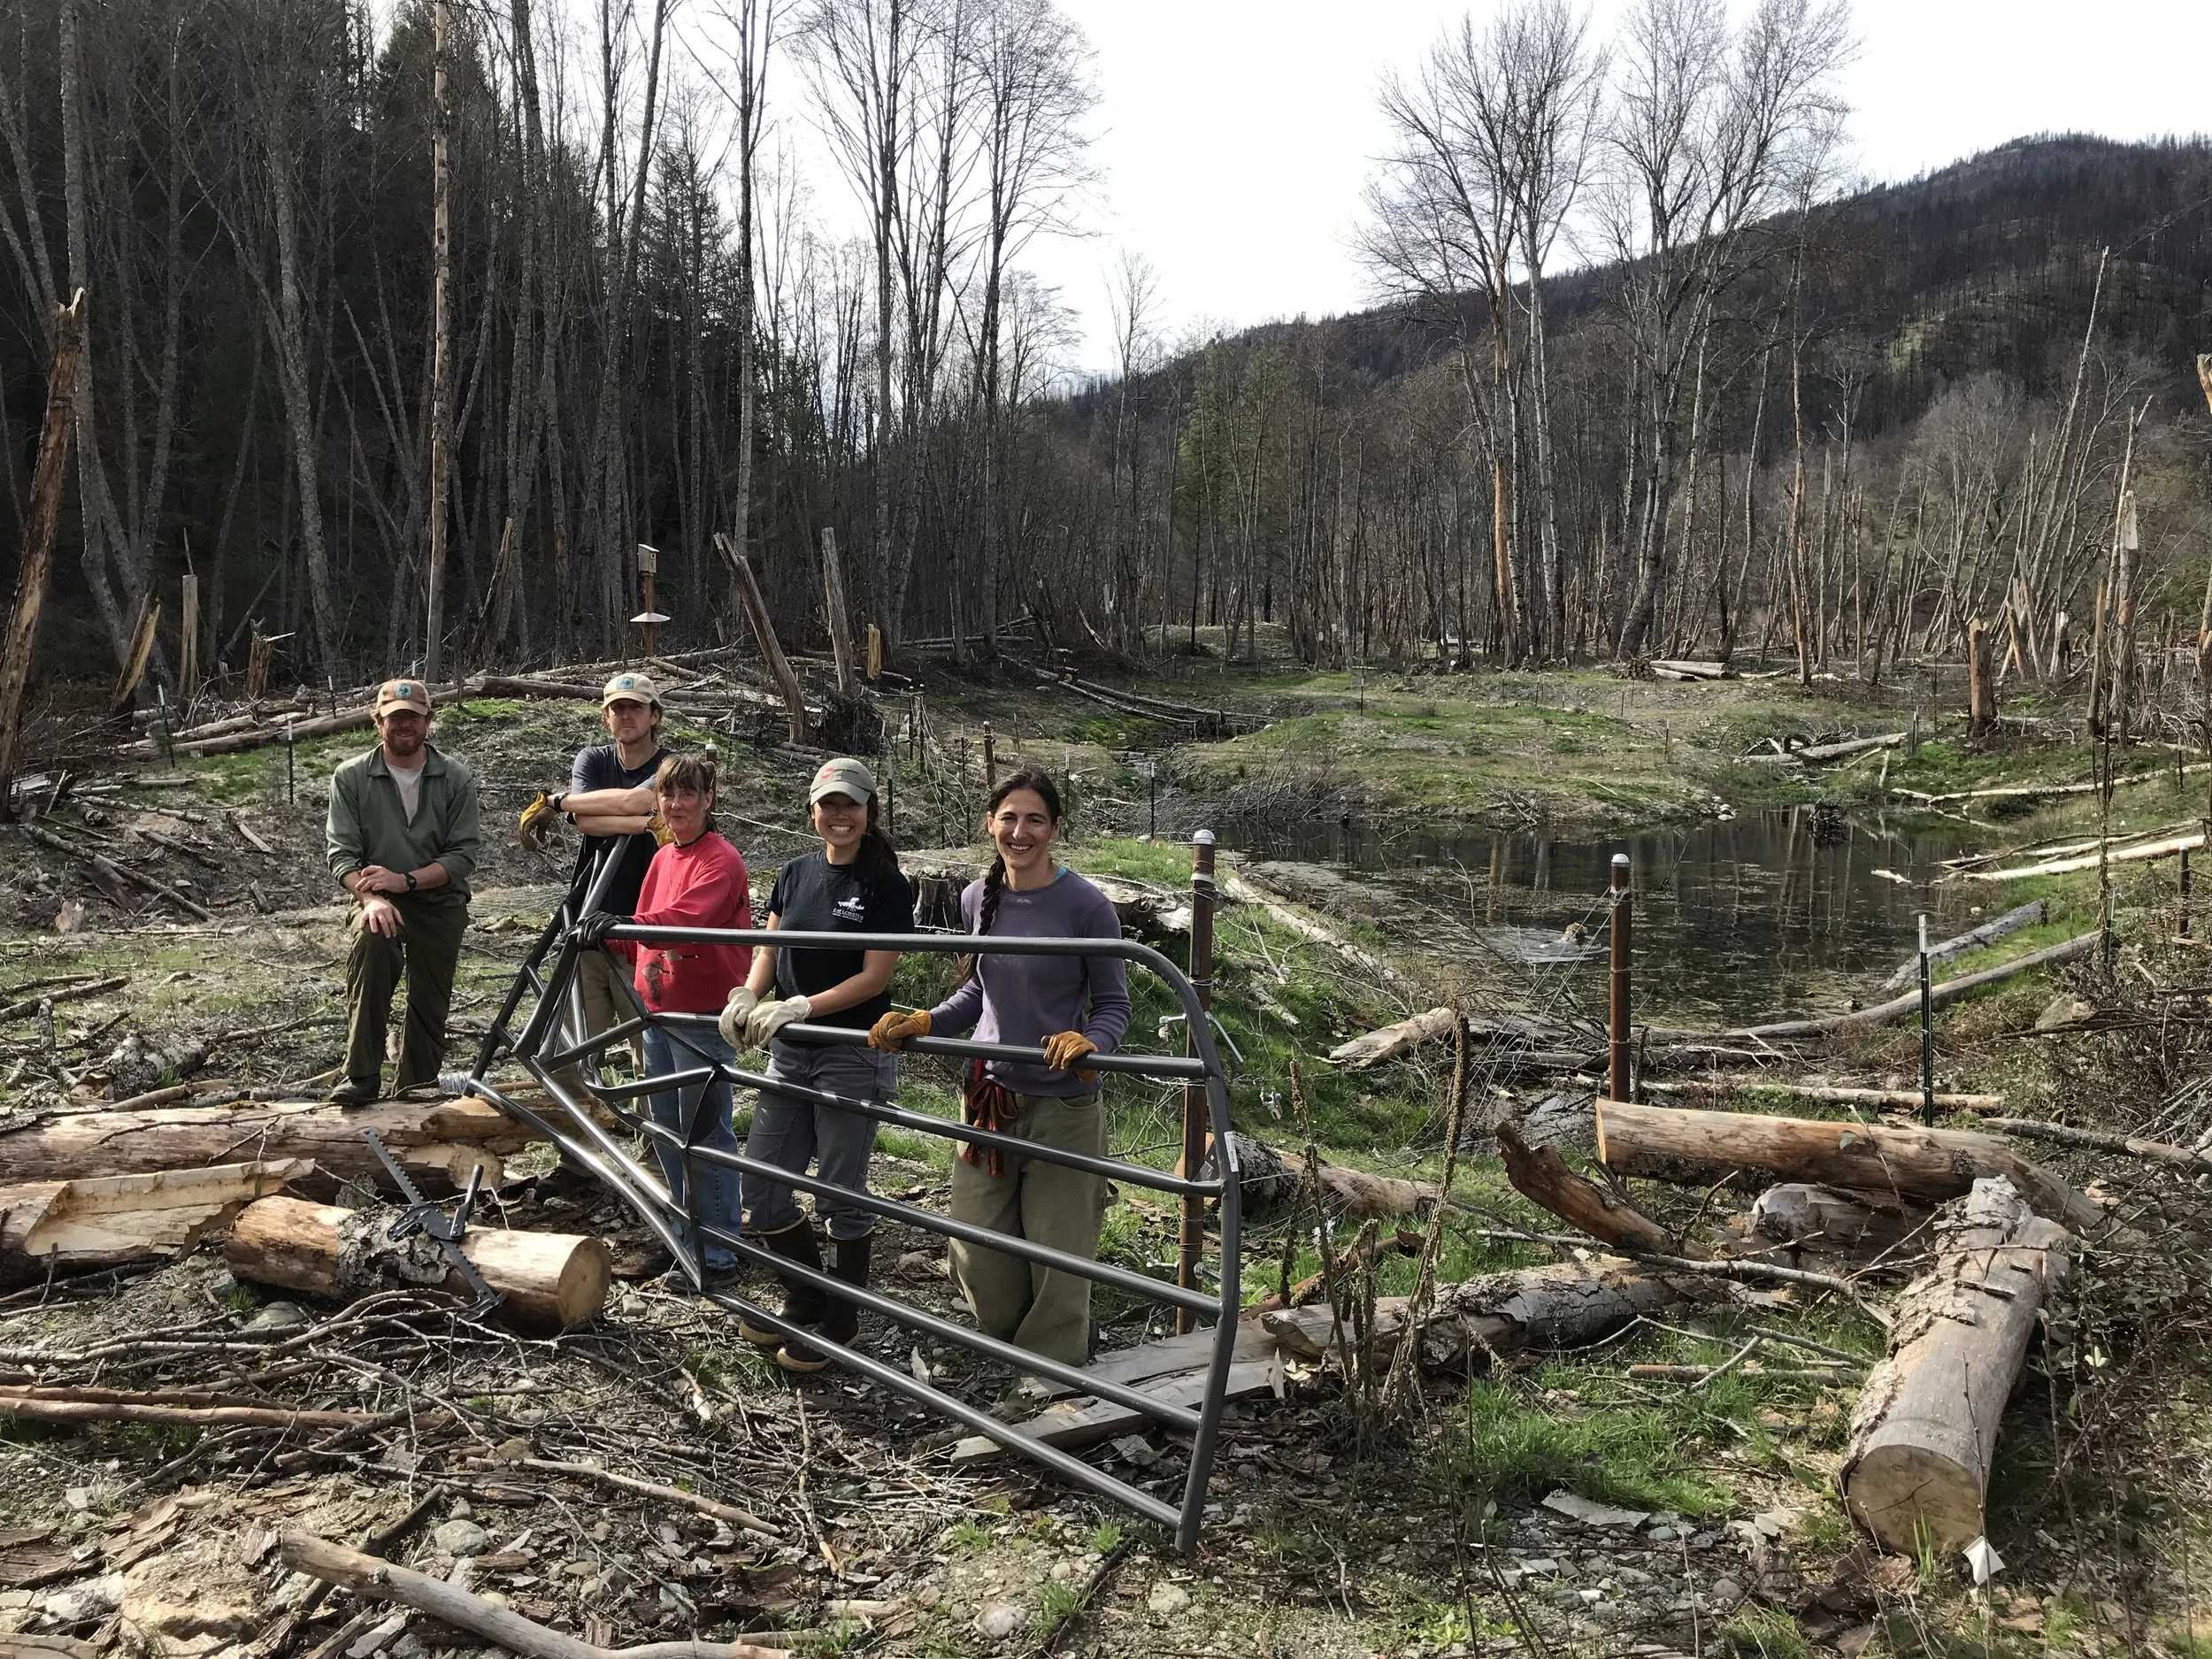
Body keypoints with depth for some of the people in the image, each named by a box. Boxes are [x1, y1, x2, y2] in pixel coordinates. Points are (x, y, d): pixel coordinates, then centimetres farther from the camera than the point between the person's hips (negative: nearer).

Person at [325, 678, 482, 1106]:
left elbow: (463, 854, -6)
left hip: (440, 903, 2)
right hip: (381, 902, -2)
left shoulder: (457, 779, -1)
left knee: (430, 1007, 5)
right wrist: (371, 898, -26)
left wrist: (406, 880, -21)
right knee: (371, 938, -33)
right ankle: (362, 1078, -30)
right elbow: (341, 852, -7)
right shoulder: (351, 778, -1)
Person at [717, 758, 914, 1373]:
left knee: (841, 1196, 3)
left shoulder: (886, 885, -8)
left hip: (854, 1056, -6)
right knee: (761, 1193, 9)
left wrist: (798, 1008, -23)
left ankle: (839, 1323, 22)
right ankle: (804, 1302, 31)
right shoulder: (795, 875, 10)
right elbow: (767, 952, 8)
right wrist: (747, 998, -12)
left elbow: (873, 978, -14)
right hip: (789, 1053, 6)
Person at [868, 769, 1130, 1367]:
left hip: (1061, 1107, -5)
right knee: (977, 1255, 11)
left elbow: (1114, 1004, -7)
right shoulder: (978, 898, 3)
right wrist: (923, 1023, 2)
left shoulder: (1086, 906, -13)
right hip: (987, 1095, 5)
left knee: (1056, 1259, 4)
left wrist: (1088, 1043, -27)